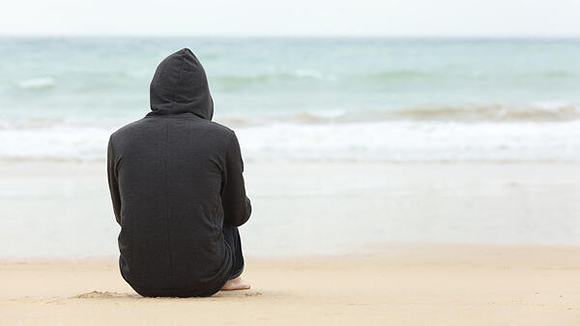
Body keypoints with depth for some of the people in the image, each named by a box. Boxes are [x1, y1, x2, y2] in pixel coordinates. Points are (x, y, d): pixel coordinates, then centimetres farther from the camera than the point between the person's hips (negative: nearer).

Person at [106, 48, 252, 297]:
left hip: (141, 279, 1)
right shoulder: (222, 139, -7)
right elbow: (239, 214, 7)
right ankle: (230, 275, 51)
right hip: (205, 281, -1)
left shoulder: (120, 140, -2)